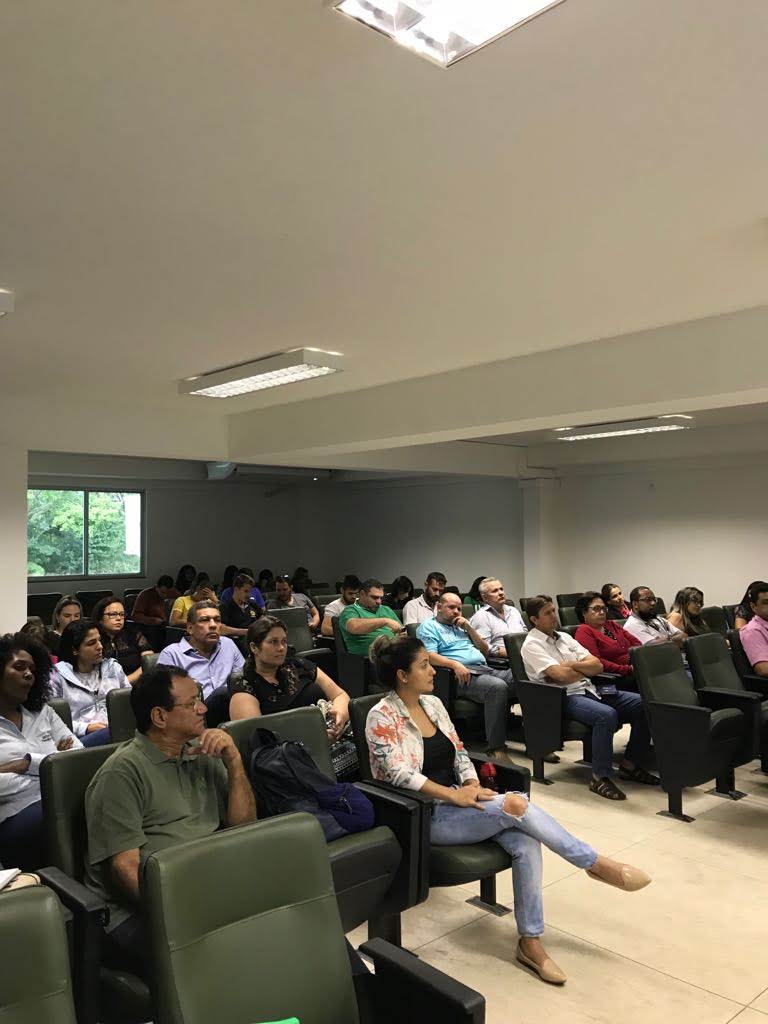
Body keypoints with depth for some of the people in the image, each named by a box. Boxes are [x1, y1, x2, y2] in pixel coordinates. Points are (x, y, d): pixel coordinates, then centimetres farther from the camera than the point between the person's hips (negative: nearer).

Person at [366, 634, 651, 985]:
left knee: (524, 840, -20)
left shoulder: (432, 703, 9)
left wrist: (472, 785, -7)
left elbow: (458, 752, 12)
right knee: (514, 805, -26)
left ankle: (531, 942, -10)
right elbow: (398, 774, -21)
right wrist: (454, 795, -24)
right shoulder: (382, 717, -13)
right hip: (425, 817, -7)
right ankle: (595, 863, -8)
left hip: (458, 800, 7)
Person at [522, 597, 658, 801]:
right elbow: (561, 675, -17)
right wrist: (585, 670, 2)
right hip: (564, 698, -8)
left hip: (590, 690, 8)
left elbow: (597, 665, 11)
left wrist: (571, 665, -6)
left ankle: (630, 765, 5)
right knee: (606, 714, -36)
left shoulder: (564, 637, 19)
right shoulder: (532, 645, -5)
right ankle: (600, 777, -22)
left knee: (644, 705, -7)